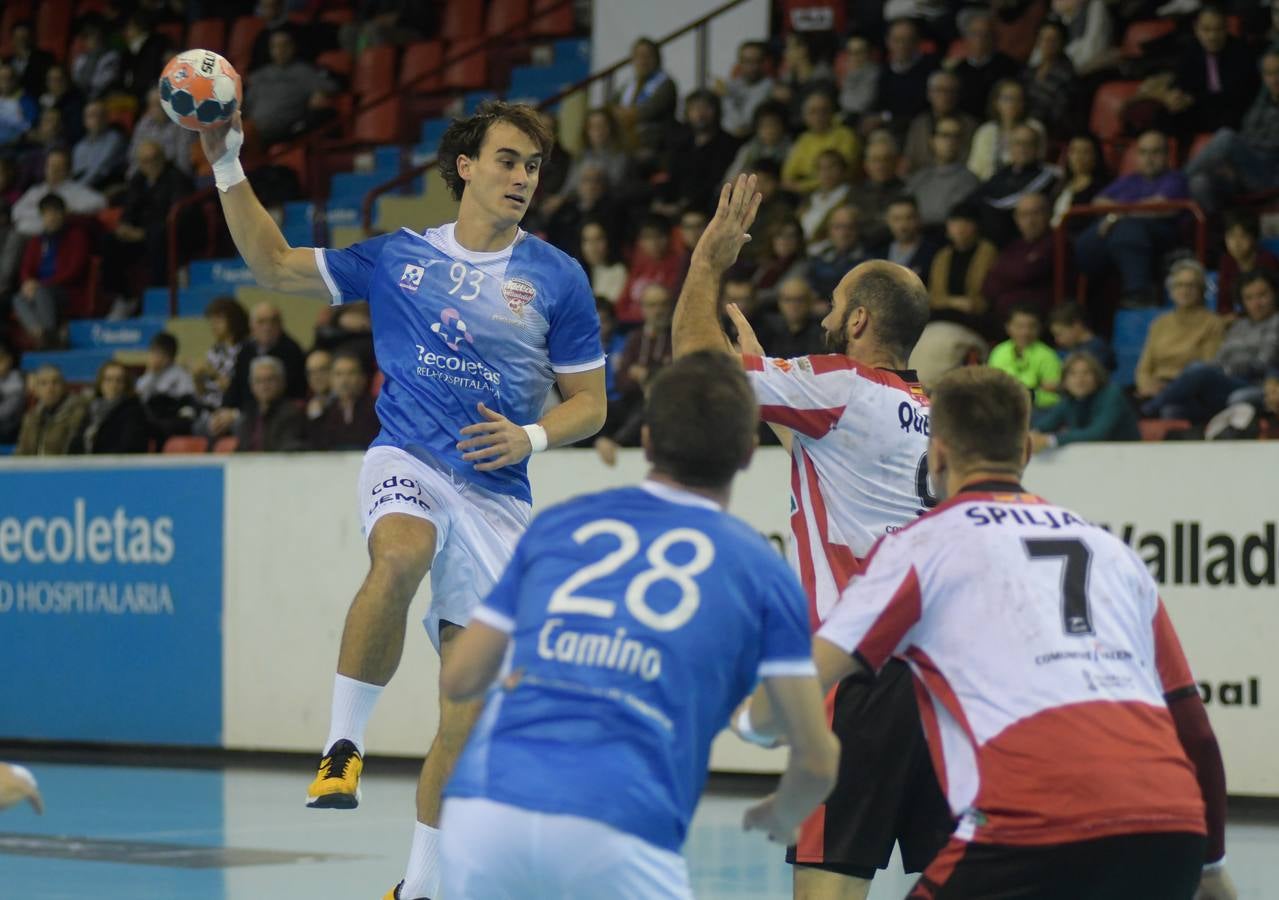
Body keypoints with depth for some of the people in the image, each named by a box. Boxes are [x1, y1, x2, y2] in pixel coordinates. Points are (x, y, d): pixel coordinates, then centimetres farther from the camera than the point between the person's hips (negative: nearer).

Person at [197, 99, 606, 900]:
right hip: (407, 463, -1)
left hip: (497, 495, 1)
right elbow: (274, 264, 12)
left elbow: (590, 404, 8)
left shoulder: (558, 279, 4)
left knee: (469, 706, 0)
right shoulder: (398, 257, 7)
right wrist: (228, 166, 3)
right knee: (400, 556, -38)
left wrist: (530, 437, -11)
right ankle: (344, 744, -26)